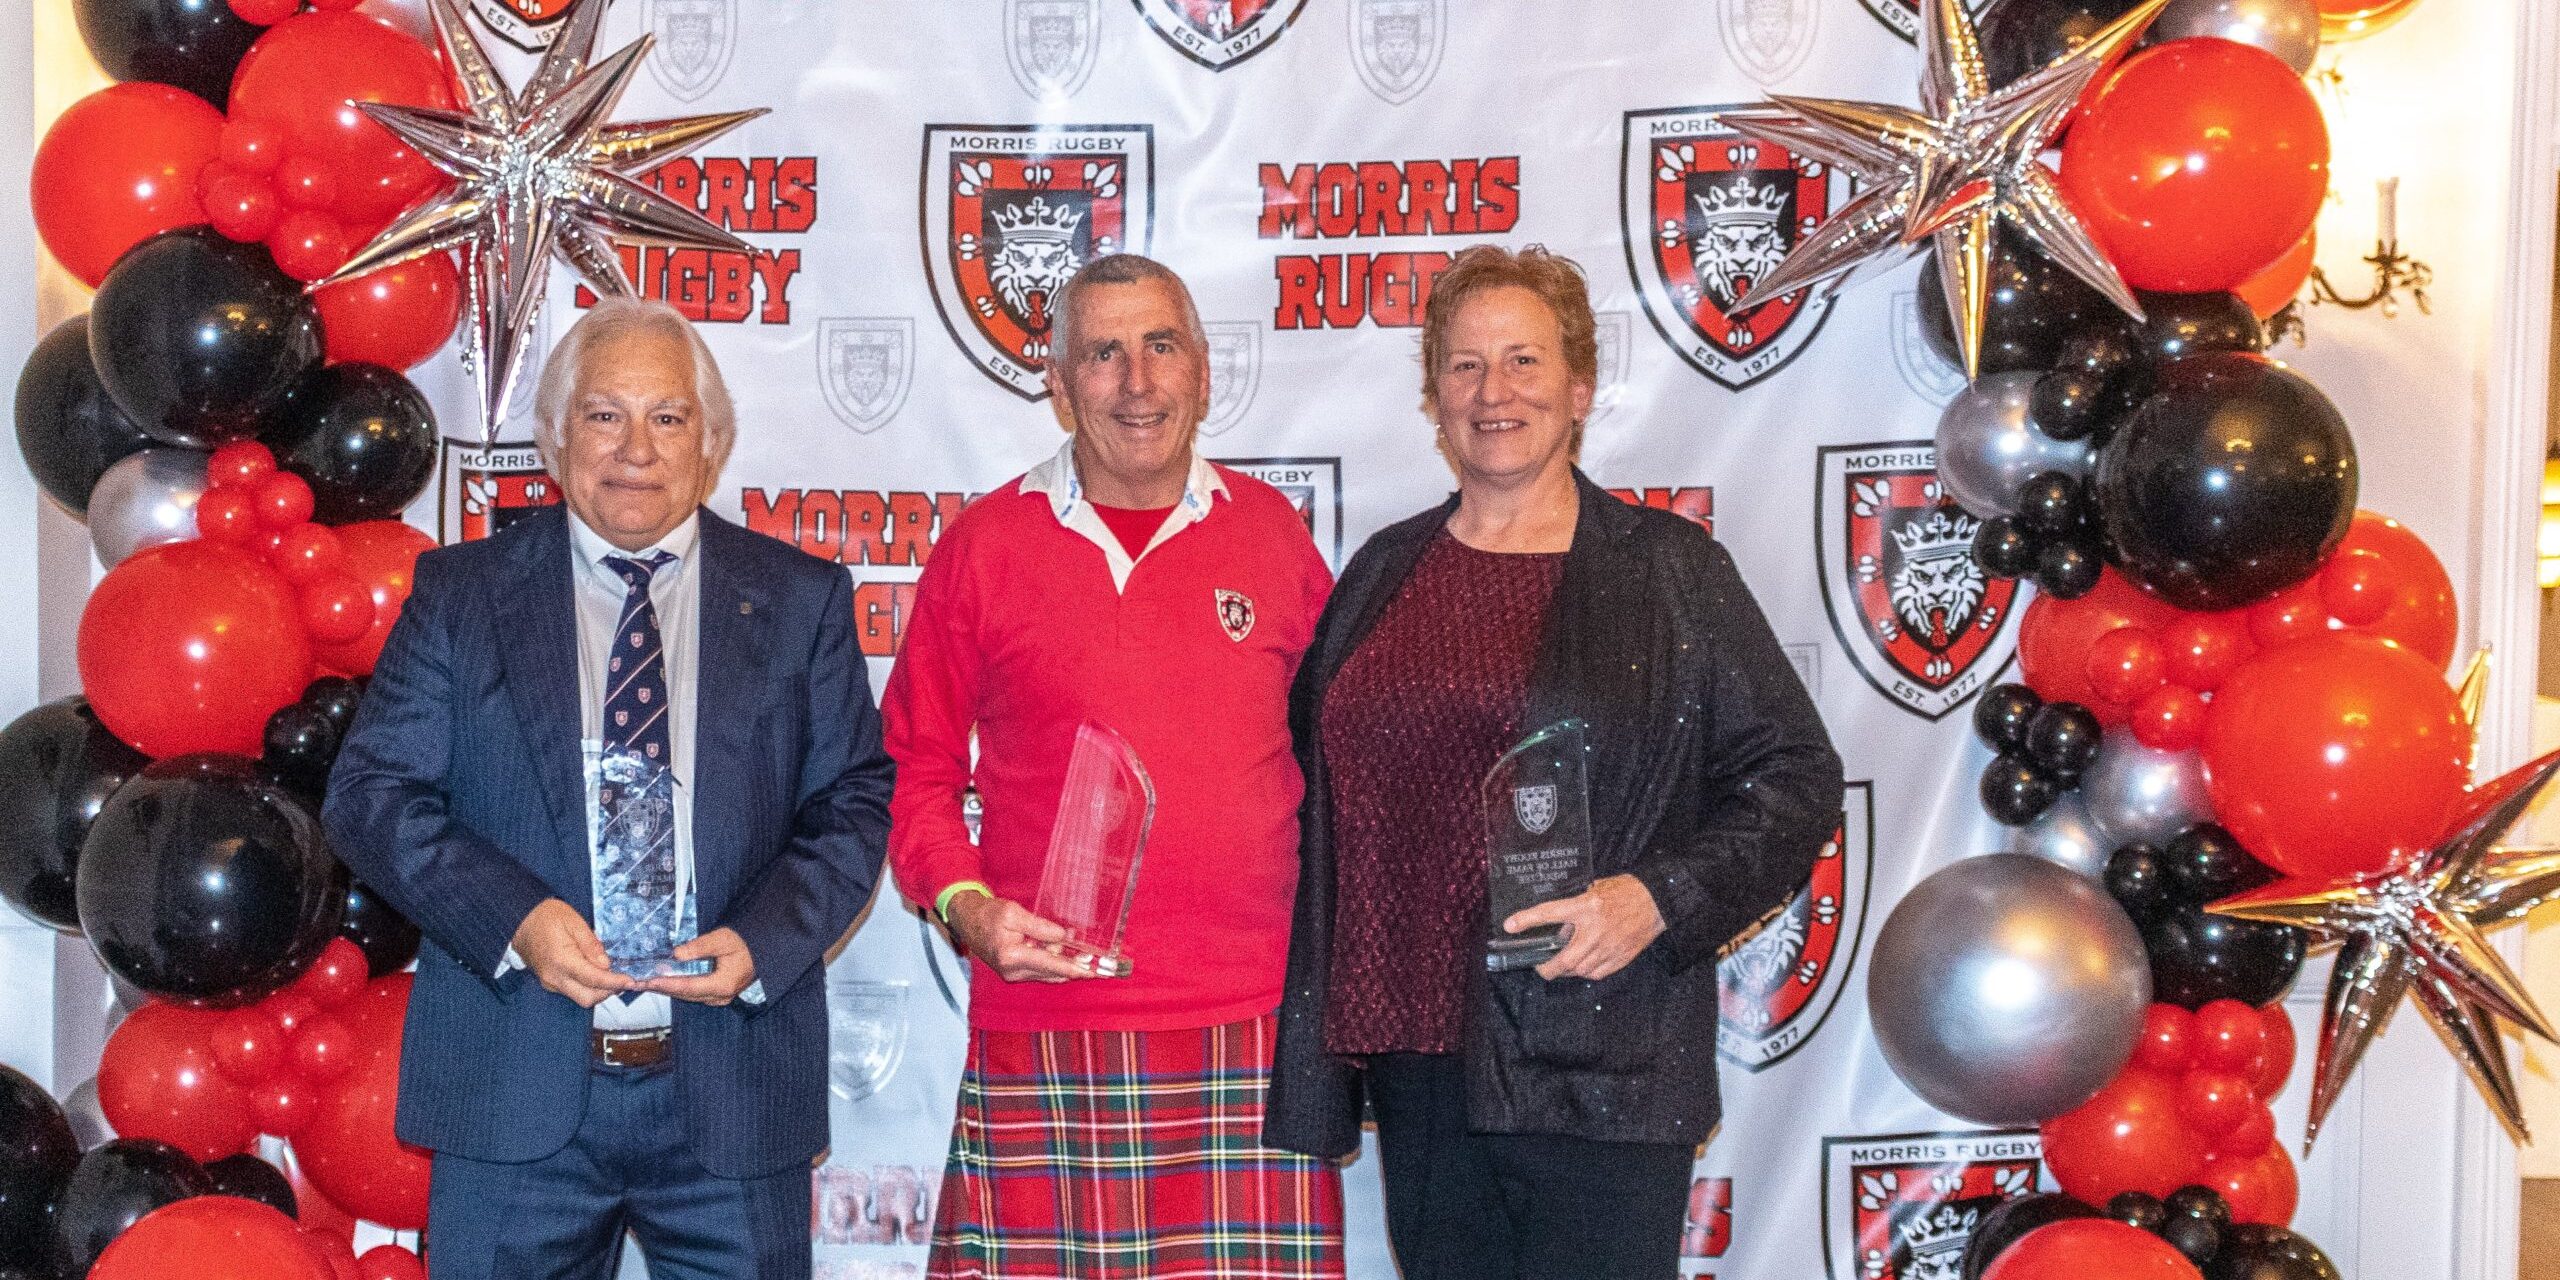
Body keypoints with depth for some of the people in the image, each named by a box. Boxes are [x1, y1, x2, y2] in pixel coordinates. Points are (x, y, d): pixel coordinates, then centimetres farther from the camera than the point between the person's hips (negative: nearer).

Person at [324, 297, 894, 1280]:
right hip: (513, 1090, 0)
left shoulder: (801, 600, 6)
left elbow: (854, 801, 4)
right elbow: (369, 790, 1)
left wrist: (761, 941, -13)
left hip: (735, 1088, 1)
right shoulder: (461, 592, 6)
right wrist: (515, 918, -14)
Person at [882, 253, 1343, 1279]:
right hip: (1041, 1036, -1)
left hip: (1253, 1026, 1)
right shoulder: (985, 544, 5)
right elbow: (914, 769, 10)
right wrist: (965, 907, -6)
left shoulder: (1271, 532, 9)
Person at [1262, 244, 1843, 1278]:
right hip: (1414, 1052, 4)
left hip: (1597, 1075, -4)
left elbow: (1794, 776, -1)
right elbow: (1318, 781, 17)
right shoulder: (1384, 573, 12)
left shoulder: (1670, 569, 0)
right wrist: (1325, 1021, 9)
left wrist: (1660, 900, -16)